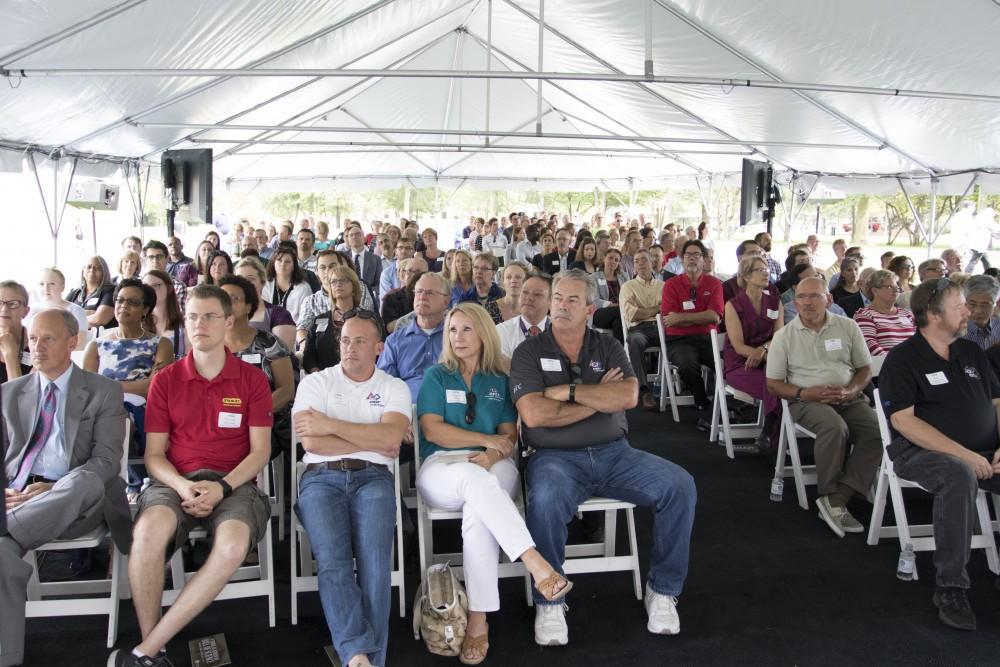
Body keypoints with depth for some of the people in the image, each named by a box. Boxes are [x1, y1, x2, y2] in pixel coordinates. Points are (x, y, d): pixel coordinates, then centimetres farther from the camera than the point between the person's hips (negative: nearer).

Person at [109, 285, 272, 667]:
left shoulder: (252, 379, 9)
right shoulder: (165, 380, 13)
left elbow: (260, 451, 4)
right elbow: (154, 455, 9)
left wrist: (222, 487, -14)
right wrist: (183, 486, -12)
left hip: (233, 483, -1)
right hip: (175, 481, 1)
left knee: (233, 544, -35)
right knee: (149, 528, -35)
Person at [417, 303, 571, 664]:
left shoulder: (500, 381, 18)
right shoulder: (436, 377, 14)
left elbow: (509, 437, 10)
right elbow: (432, 430, 0)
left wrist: (492, 455, -14)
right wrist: (489, 439, -3)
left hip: (493, 467, 1)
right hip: (442, 468, -1)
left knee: (478, 511, -35)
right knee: (475, 479, -39)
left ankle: (479, 619, -34)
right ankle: (537, 565, -47)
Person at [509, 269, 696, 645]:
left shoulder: (608, 348, 12)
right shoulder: (529, 352, 3)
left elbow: (628, 396, -7)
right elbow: (534, 414, -13)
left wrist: (569, 391, -11)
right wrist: (599, 398, -7)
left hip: (614, 453, 4)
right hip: (556, 456, -3)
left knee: (680, 486, -17)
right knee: (546, 502, -36)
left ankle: (663, 589, 1)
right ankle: (548, 601, -12)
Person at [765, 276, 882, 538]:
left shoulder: (848, 327, 9)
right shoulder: (784, 336, 4)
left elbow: (865, 368, 13)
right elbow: (773, 384, 4)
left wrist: (850, 391, -8)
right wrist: (805, 393, -14)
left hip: (848, 399, 3)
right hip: (807, 400, -3)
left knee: (878, 431, -27)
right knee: (835, 427, -36)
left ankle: (837, 500, -27)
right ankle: (829, 495, -18)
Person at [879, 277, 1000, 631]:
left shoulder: (972, 352, 15)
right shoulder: (903, 359, -4)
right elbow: (903, 420, -13)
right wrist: (963, 454, -19)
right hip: (923, 452, -6)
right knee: (960, 476, -37)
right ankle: (950, 587, -27)